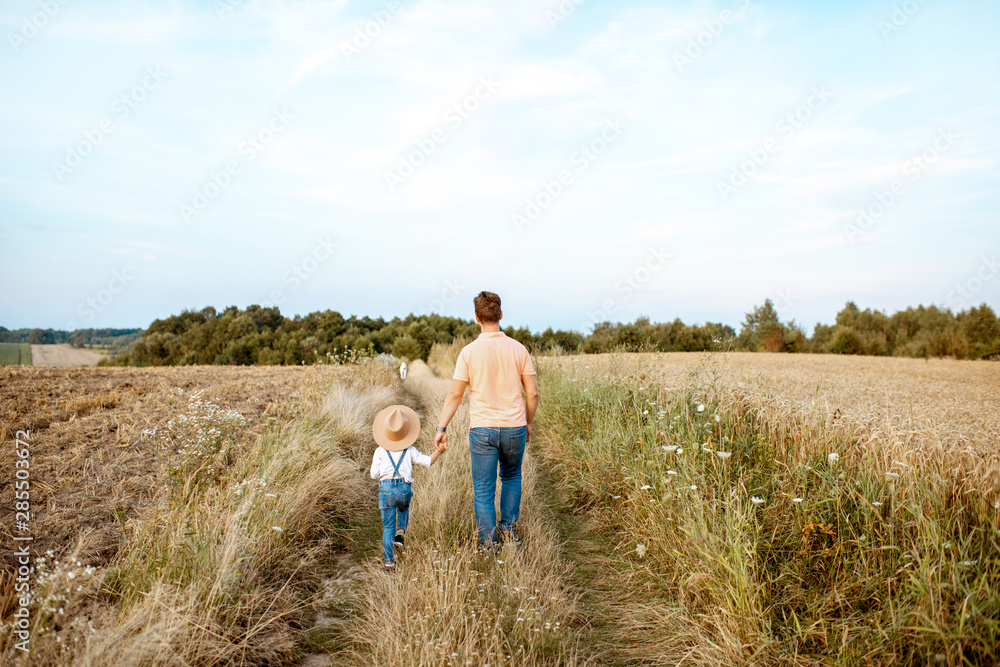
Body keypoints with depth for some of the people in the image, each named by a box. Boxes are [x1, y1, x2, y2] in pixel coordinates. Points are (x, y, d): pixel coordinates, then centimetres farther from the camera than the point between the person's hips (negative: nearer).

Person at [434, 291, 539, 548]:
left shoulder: (469, 352, -8)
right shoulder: (518, 349, -4)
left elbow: (455, 394, -6)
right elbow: (532, 393, -1)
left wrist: (441, 427, 2)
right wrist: (528, 422, 14)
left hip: (482, 429, -2)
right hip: (514, 426, 2)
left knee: (483, 490, 9)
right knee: (511, 477, 27)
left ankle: (488, 545, 13)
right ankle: (508, 528, 25)